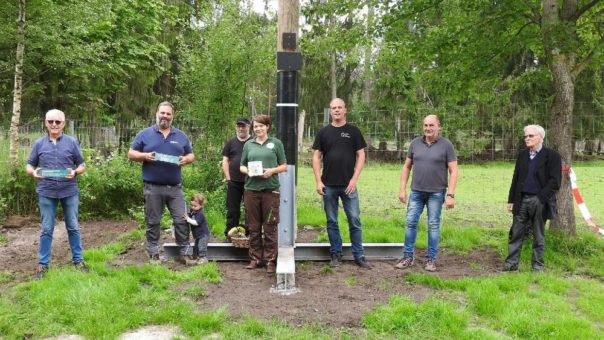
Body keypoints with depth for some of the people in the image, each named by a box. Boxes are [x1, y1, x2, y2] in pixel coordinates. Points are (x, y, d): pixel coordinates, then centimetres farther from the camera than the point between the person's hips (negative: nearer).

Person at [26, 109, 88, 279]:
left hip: (69, 192, 0)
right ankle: (43, 264, 16)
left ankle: (78, 260, 21)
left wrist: (75, 172, -17)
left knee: (73, 227, 9)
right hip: (46, 193, 1)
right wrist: (33, 172, -15)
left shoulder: (72, 142, 1)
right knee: (46, 229, 7)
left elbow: (82, 165, 5)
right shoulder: (39, 144, 4)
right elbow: (29, 165, 8)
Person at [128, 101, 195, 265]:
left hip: (175, 187, 2)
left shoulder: (181, 136, 10)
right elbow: (131, 154, 5)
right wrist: (144, 156, -14)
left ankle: (185, 253, 10)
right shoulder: (145, 134, 4)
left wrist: (186, 160, -8)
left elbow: (191, 155, 15)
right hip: (152, 187, -2)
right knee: (152, 222, 7)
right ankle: (154, 254, 17)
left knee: (181, 221, 1)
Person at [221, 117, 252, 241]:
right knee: (232, 210, 6)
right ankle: (229, 234, 12)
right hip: (234, 182, 1)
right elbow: (225, 161, 9)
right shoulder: (231, 142, 10)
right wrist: (228, 178, 1)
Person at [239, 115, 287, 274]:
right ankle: (255, 258, 17)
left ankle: (270, 260, 7)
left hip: (270, 189, -3)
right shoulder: (248, 144, 13)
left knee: (270, 227, 0)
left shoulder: (276, 143, 6)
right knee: (253, 227, 7)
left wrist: (272, 170, -13)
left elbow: (284, 166, 6)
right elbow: (241, 166, 16)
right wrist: (247, 171, -7)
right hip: (251, 189, 3)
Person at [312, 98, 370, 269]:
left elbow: (361, 155, 1)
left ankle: (359, 255, 10)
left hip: (348, 185, -1)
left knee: (355, 221, 0)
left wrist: (354, 179, -8)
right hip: (329, 186, 1)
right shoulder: (323, 132, 6)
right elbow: (316, 157, 5)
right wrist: (318, 181, -4)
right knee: (332, 222, 8)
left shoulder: (353, 131, 3)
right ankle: (336, 254, 19)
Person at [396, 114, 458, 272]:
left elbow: (453, 171, -6)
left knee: (433, 225, 4)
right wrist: (402, 189, 6)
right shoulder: (415, 143, 5)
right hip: (416, 191, 3)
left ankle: (431, 259, 13)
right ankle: (408, 256, 13)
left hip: (436, 193, -3)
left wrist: (450, 195, -12)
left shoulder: (446, 145, -4)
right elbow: (407, 166, 11)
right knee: (410, 222, 2)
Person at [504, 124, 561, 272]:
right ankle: (511, 263, 12)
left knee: (538, 236, 7)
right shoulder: (522, 155, 12)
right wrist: (511, 200, 8)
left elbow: (555, 181, -10)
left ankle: (537, 265, 17)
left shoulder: (552, 156, -5)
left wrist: (540, 198, -16)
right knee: (516, 234, 5)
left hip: (539, 202, -4)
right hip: (521, 200, 4)